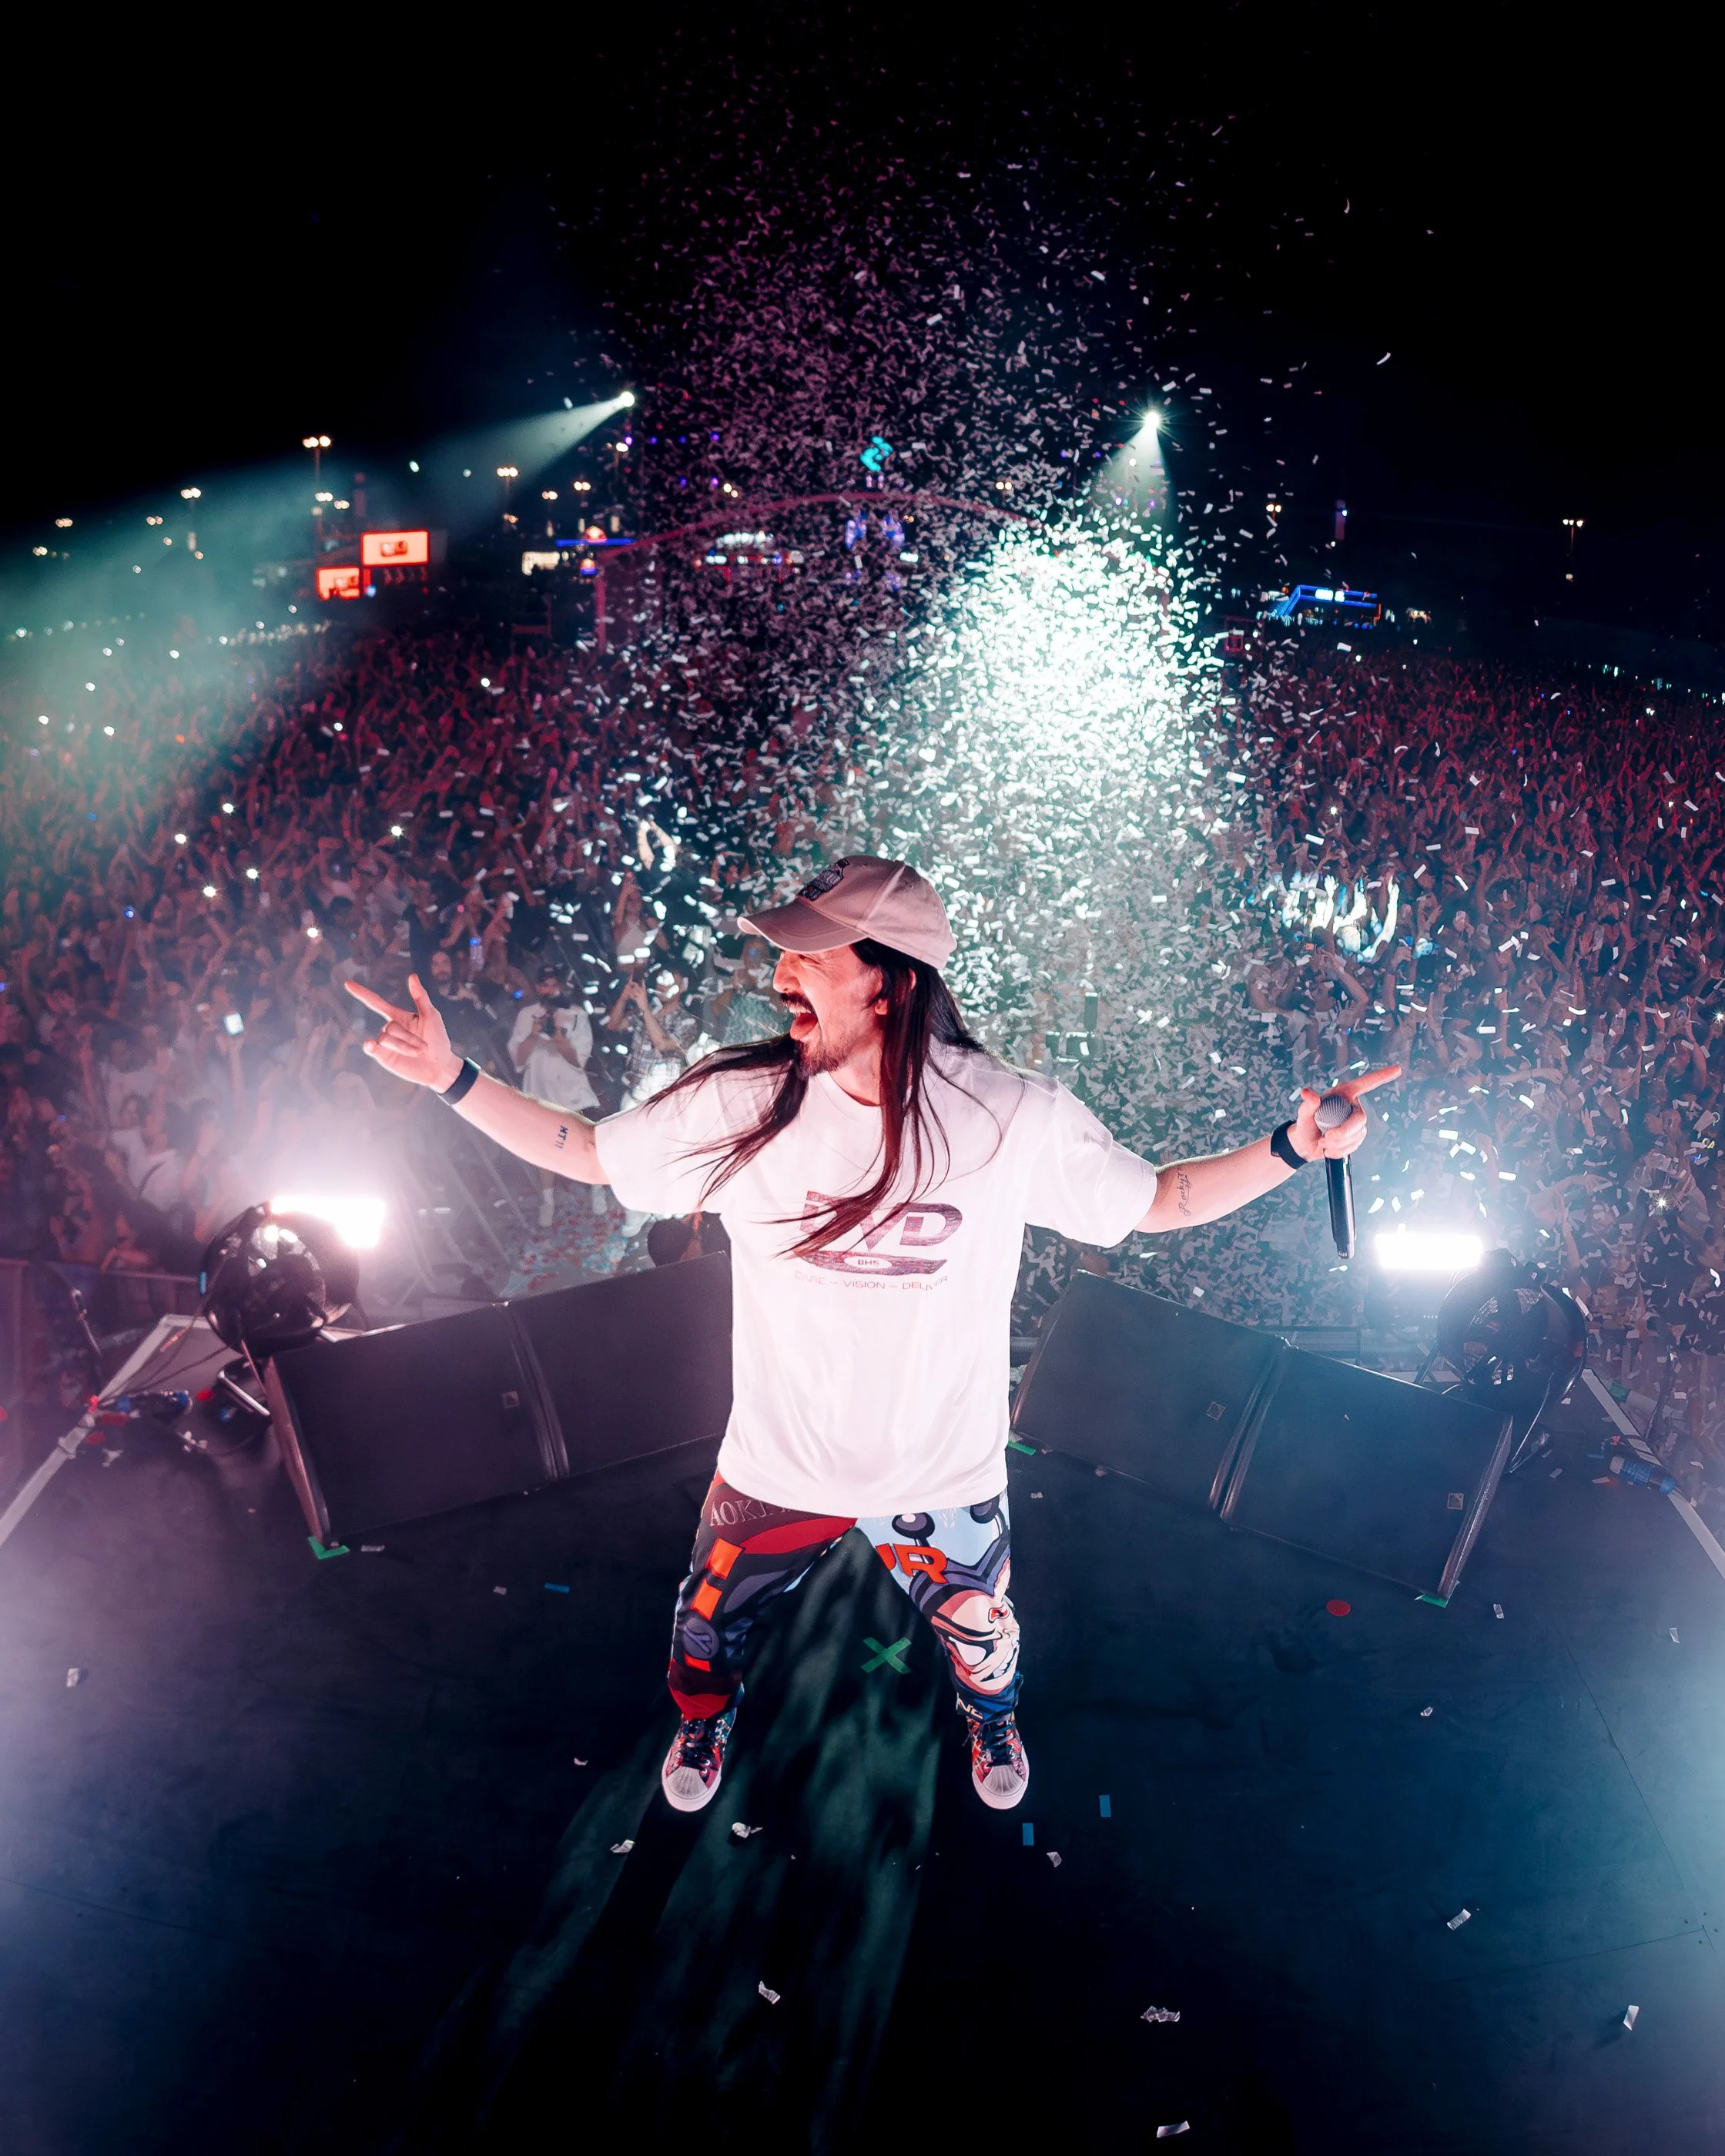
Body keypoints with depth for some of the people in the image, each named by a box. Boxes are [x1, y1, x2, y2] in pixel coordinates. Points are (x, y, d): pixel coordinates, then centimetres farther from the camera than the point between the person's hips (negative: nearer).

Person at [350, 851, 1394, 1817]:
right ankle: (706, 1715, 62)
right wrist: (453, 1079, -17)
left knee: (979, 1633, 25)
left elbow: (1158, 1200, -11)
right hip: (777, 1465, 1)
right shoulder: (740, 1104, -21)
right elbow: (584, 1151, -8)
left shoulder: (1018, 1119, -23)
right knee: (710, 1623, 24)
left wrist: (1288, 1149, -25)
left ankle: (992, 1714, 65)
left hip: (946, 1475, 0)